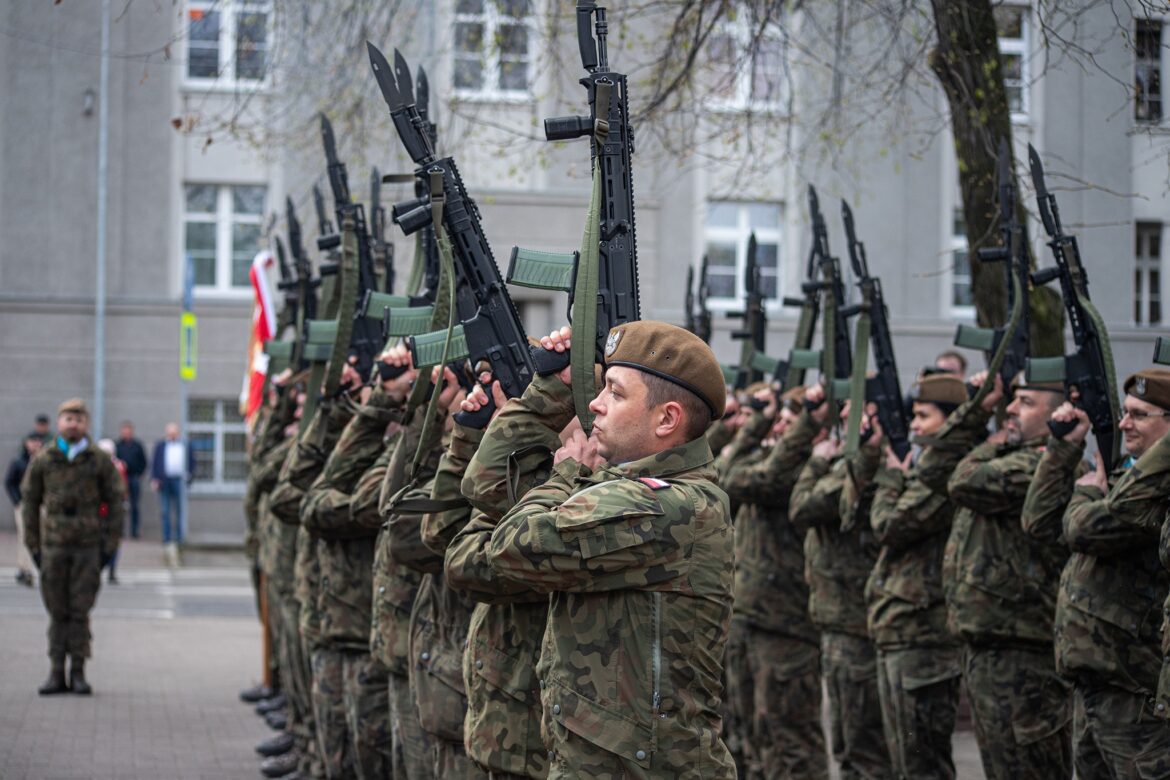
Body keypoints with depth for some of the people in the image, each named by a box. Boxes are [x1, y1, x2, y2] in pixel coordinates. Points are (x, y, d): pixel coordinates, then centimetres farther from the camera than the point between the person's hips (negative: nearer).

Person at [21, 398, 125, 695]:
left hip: (88, 547, -1)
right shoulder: (42, 461, 3)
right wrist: (33, 545, 4)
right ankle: (56, 673, 9)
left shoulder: (101, 461, 0)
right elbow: (29, 502, 8)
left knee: (80, 610, -1)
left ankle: (78, 673, 6)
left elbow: (115, 502, 2)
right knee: (57, 611, 4)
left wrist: (111, 545, -2)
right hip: (54, 546, 1)